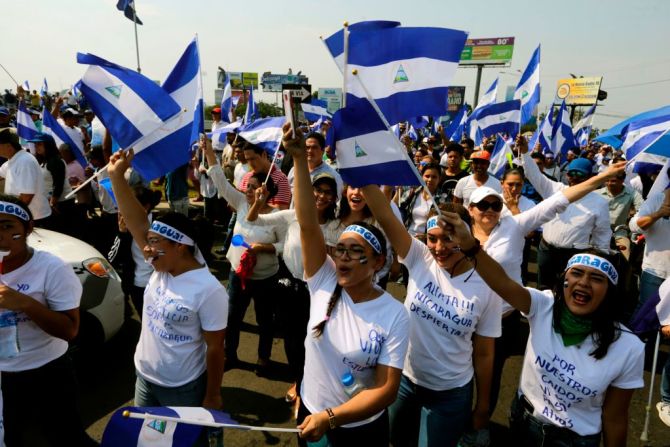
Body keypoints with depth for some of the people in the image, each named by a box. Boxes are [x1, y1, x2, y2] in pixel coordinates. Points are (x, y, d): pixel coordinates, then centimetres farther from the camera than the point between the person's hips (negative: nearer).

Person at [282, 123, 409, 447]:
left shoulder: (394, 315, -19)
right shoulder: (324, 283, -13)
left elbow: (387, 389, -20)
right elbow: (308, 224, -25)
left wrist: (330, 417, -27)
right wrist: (300, 158, -33)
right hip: (309, 415, 3)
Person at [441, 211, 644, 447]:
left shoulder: (628, 348, -21)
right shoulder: (544, 306, -19)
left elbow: (614, 418, -10)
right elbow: (503, 283, -39)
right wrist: (468, 244, -55)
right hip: (525, 420, 2)